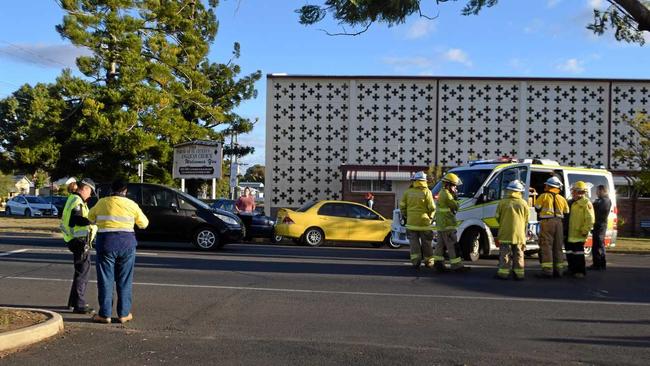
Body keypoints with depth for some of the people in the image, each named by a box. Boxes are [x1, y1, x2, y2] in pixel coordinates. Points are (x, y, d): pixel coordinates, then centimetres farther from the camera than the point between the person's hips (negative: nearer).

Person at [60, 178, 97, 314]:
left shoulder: (73, 199, 17)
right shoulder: (77, 201, -15)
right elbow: (78, 220, -27)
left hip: (79, 240, 11)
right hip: (80, 240, -11)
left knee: (81, 271, 19)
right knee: (82, 271, -7)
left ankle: (74, 301, 29)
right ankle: (79, 305, -4)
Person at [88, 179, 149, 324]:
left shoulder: (102, 202, 1)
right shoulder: (131, 204, 1)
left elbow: (91, 217, 18)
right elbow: (144, 223, 11)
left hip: (106, 242, -1)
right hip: (127, 243, 1)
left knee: (105, 280, 5)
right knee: (124, 280, 9)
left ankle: (105, 314, 5)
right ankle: (124, 314, 11)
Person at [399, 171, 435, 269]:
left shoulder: (408, 192, 2)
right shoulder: (426, 192, -7)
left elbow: (402, 206, 5)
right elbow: (432, 208, -8)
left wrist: (405, 215, 20)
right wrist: (430, 216, 11)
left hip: (411, 222, 2)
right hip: (424, 221, -2)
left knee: (414, 242, 6)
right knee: (426, 243, 10)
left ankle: (415, 260, -5)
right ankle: (428, 261, 18)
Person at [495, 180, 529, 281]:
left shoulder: (502, 202, -5)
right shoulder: (523, 203, 1)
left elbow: (497, 217, 4)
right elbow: (526, 220, 8)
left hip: (505, 233, -2)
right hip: (519, 233, 2)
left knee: (505, 254, 3)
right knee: (518, 255, 9)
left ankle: (503, 273, 1)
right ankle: (519, 274, 10)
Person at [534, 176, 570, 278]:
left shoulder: (543, 196, -1)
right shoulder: (562, 199, 13)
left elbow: (537, 209, 4)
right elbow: (566, 213, 16)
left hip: (547, 222, -5)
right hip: (558, 223, 5)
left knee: (546, 246, -4)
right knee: (558, 247, 12)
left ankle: (547, 271, -10)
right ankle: (558, 270, 15)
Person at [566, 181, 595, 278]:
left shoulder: (586, 203, -12)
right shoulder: (574, 203, 17)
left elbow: (590, 219, -18)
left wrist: (585, 230, -21)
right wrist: (567, 231, 22)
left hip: (579, 234, -9)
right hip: (571, 234, 10)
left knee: (578, 252, -5)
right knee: (570, 251, 15)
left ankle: (581, 271, 2)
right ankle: (572, 269, 26)